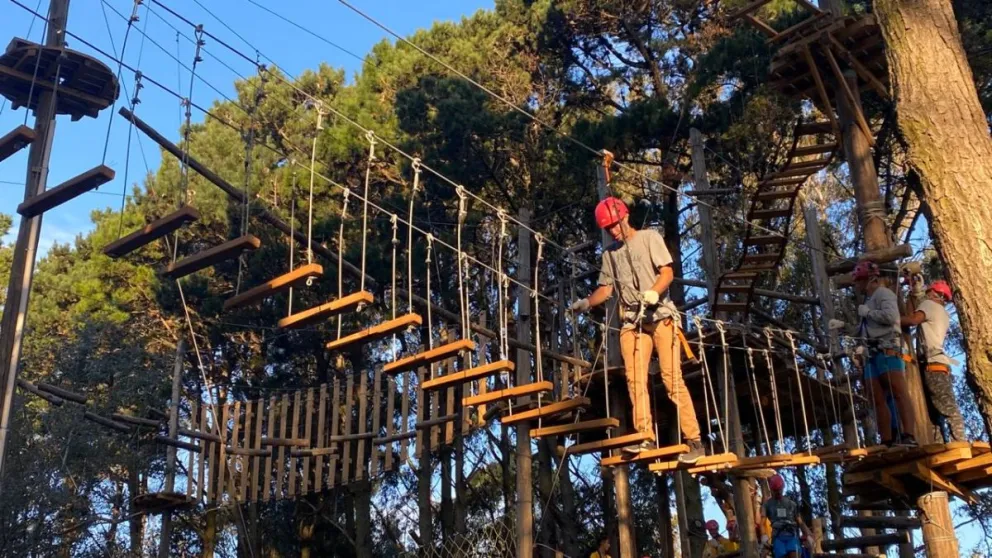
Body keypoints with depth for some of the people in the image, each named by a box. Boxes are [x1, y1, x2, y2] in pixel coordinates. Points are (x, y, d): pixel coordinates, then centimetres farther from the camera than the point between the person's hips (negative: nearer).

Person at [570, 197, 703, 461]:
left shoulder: (649, 237, 6)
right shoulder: (610, 253, 19)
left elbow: (667, 273, -4)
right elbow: (606, 288, 19)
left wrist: (654, 291, -24)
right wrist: (586, 303, 1)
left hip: (661, 316, -4)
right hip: (632, 322, 4)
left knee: (672, 378, -10)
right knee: (635, 380, -8)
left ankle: (693, 440, -8)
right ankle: (645, 438, -6)